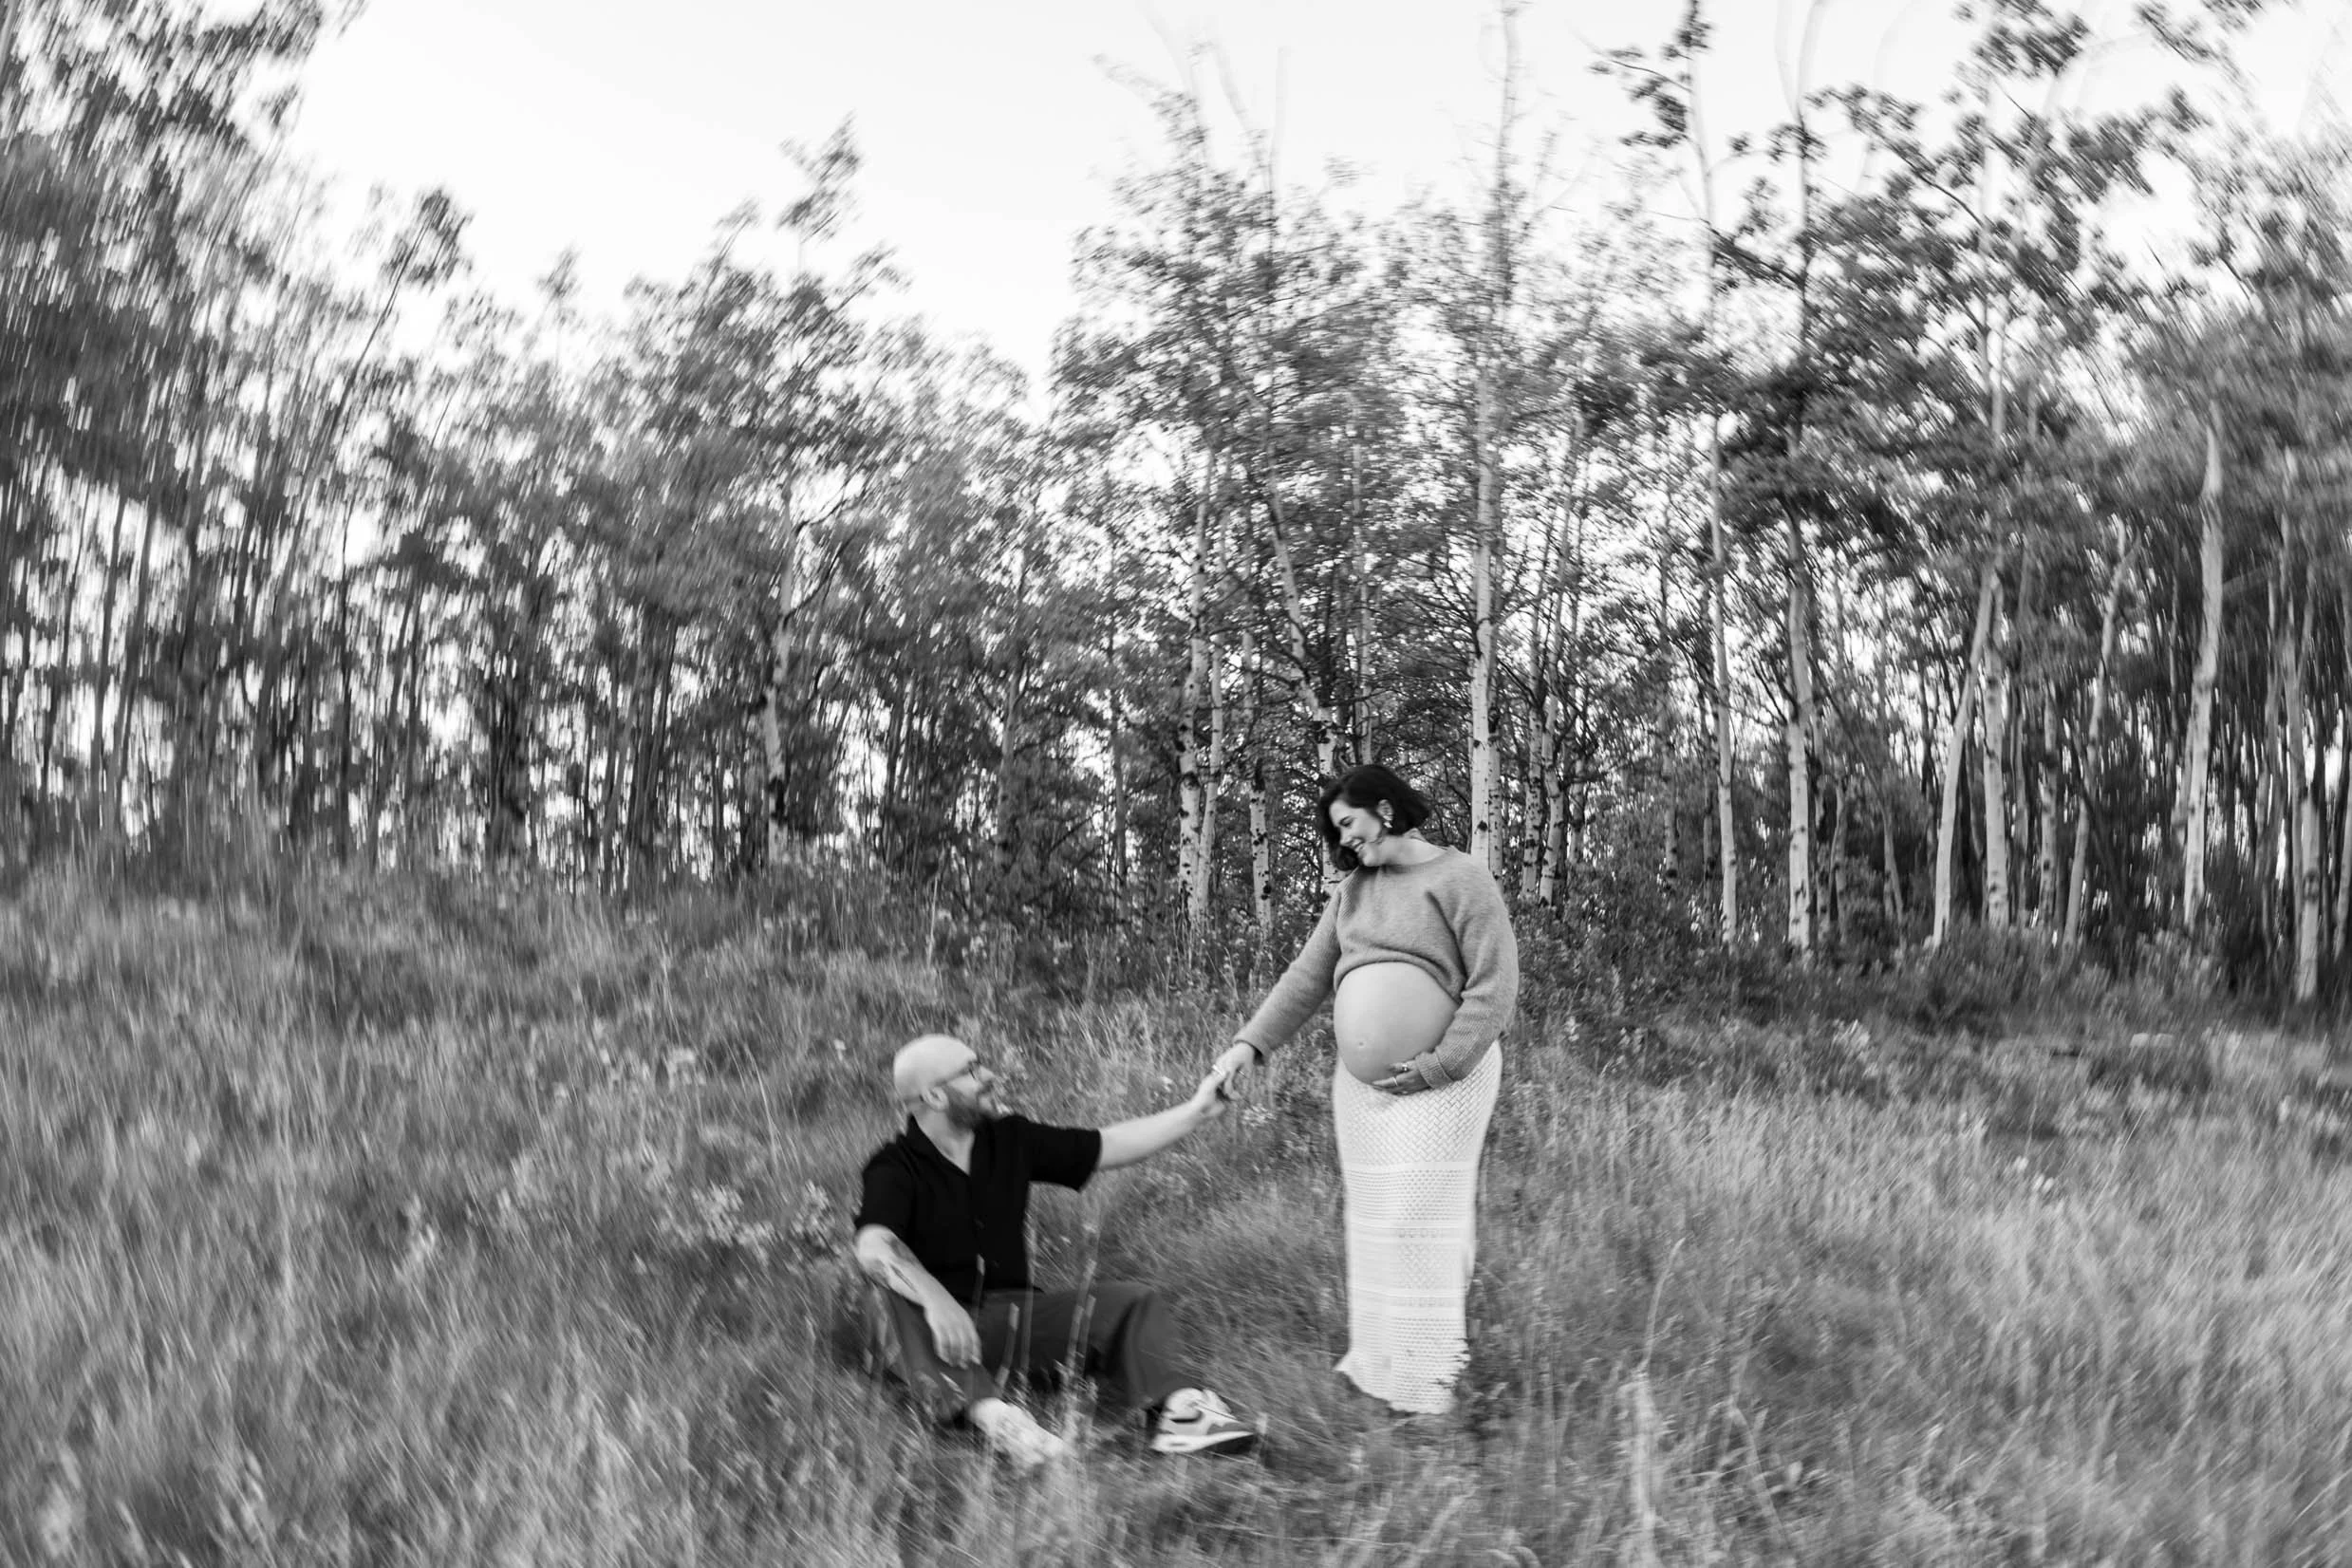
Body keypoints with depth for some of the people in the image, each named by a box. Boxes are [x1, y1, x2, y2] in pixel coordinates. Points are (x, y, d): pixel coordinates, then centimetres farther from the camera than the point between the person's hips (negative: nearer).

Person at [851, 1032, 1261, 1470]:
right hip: (934, 1325, -5)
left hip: (1011, 1314, 6)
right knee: (906, 1297, -38)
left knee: (1128, 1301, -13)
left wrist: (1196, 1112, 11)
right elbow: (873, 1247, -29)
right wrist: (935, 1297, -46)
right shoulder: (896, 1168, -11)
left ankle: (1177, 1407, -36)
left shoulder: (1009, 1139, 9)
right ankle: (988, 1411, -57)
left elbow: (1108, 1146, 13)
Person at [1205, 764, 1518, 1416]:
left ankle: (1426, 1379, 2)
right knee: (1372, 1219, 8)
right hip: (1359, 1084, 6)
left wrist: (1439, 1066, -16)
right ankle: (1375, 1360, 17)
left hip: (1441, 1079, -6)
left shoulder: (1458, 878, -7)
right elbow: (1307, 976, 10)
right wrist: (1250, 1044, -1)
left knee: (1419, 1221, -7)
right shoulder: (1353, 889, 12)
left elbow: (1495, 984, -12)